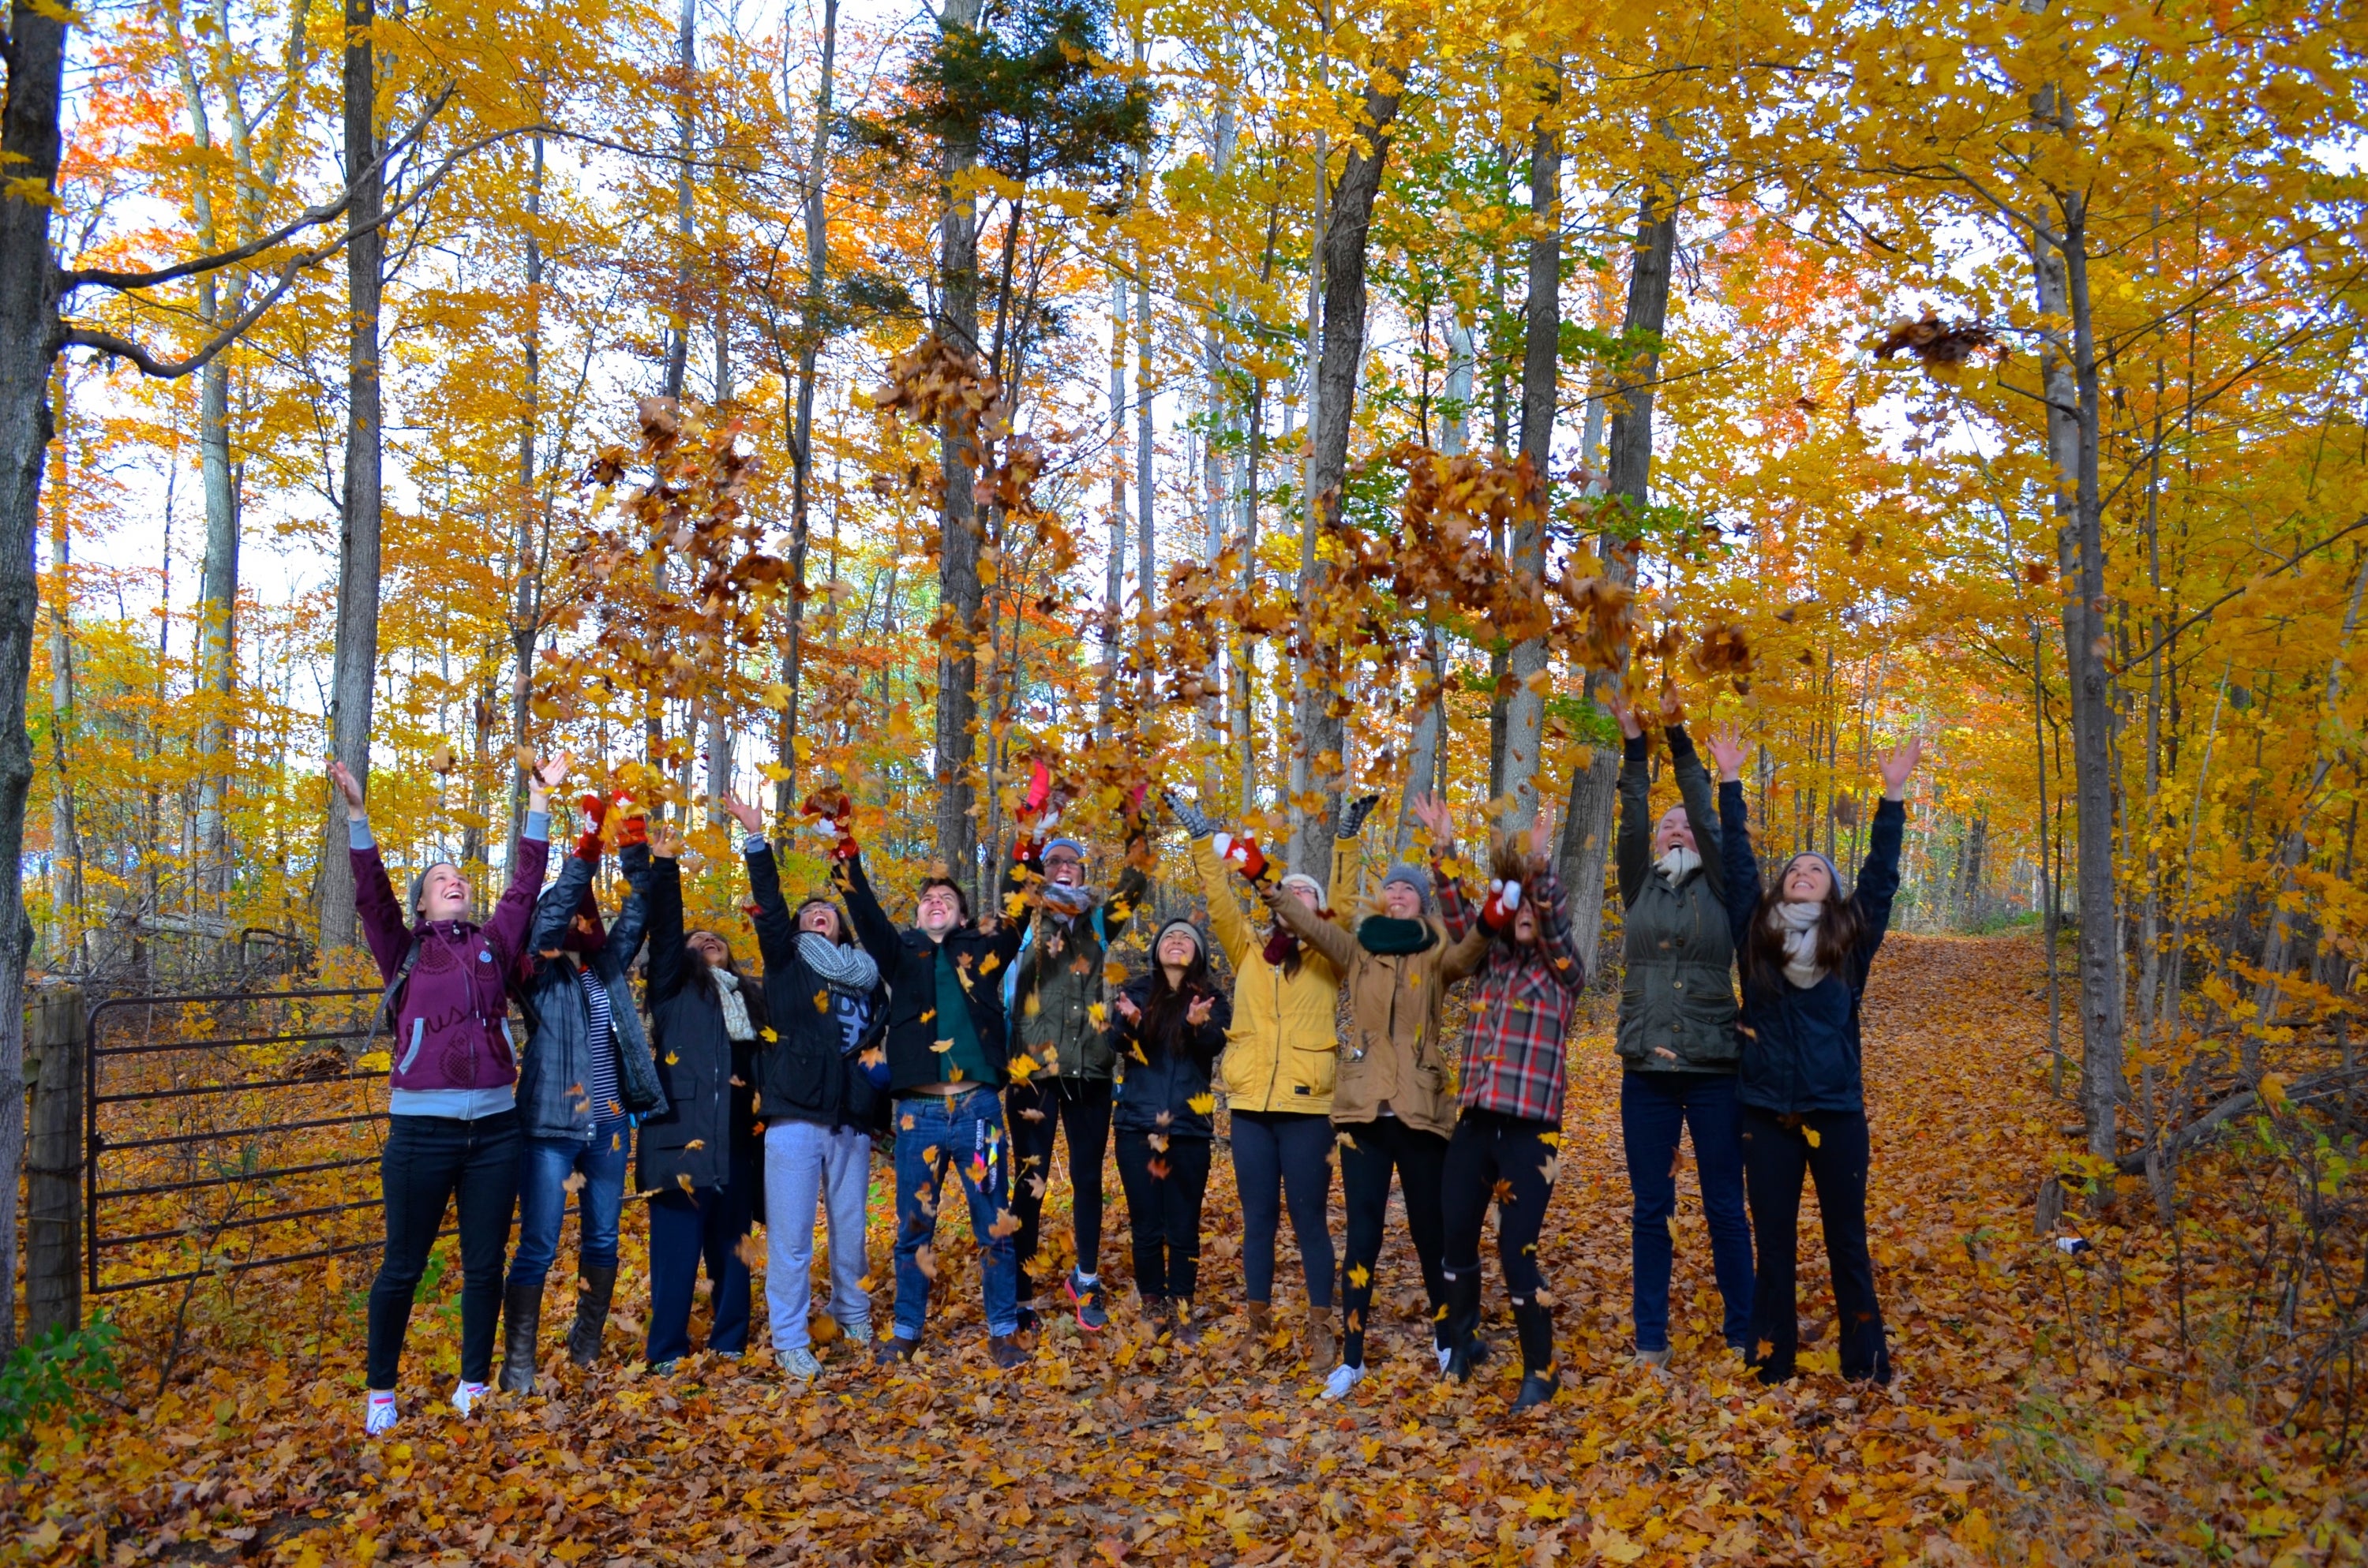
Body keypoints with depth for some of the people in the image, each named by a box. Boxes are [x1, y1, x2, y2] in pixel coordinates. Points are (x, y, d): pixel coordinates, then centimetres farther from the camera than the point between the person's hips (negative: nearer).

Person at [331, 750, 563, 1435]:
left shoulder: (494, 945, 12)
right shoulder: (404, 953, 8)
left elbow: (525, 883, 8)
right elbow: (371, 893, -3)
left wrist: (539, 800, 7)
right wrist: (356, 814, -12)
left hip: (494, 1128, 2)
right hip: (421, 1129, -2)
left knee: (485, 1264, 8)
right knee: (403, 1266, 6)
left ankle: (474, 1384, 20)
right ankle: (380, 1390, 20)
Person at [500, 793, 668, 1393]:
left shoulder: (609, 964, 11)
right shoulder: (540, 971, -2)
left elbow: (639, 909, 4)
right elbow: (553, 907, -17)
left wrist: (633, 842, -6)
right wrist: (587, 844, -24)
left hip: (609, 1125, 5)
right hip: (551, 1125, -5)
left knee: (602, 1241, 12)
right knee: (538, 1247, -4)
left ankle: (586, 1351, 25)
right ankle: (518, 1363, 2)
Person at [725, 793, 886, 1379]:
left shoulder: (867, 975, 14)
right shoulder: (787, 963, 7)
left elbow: (888, 1034, 20)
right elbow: (767, 907, -4)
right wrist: (756, 839, -12)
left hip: (852, 1121, 3)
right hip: (794, 1117, -3)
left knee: (851, 1228, 11)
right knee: (790, 1236, -3)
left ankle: (852, 1311, 33)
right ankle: (790, 1342, 6)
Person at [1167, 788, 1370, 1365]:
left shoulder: (1327, 959, 5)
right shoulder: (1249, 953, 11)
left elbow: (1343, 902, -7)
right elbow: (1220, 902, 5)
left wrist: (1347, 840, -15)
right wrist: (1203, 839, -1)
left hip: (1306, 1107, -2)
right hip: (1250, 1105, 2)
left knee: (1309, 1220, 3)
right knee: (1258, 1220, 9)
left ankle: (1321, 1329, 12)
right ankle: (1258, 1325, 18)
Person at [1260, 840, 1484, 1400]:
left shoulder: (1436, 955, 4)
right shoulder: (1358, 951, 8)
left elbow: (1468, 951, -17)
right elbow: (1311, 924, -8)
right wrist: (1269, 891, -25)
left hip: (1421, 1110, -1)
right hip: (1364, 1109, 1)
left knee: (1430, 1229, 8)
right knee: (1363, 1233, 2)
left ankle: (1447, 1338, 28)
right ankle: (1352, 1356, 8)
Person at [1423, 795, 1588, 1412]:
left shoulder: (1563, 971, 1)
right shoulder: (1491, 961, 11)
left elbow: (1558, 925, -18)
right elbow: (1458, 916, 0)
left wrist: (1542, 866, -32)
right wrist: (1443, 852, -14)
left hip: (1530, 1126, -5)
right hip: (1474, 1120, 5)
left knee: (1516, 1250, -6)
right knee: (1457, 1239, 11)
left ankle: (1539, 1370, 9)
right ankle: (1461, 1344, 33)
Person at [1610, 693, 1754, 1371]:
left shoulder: (1718, 889, 5)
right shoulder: (1639, 888, 10)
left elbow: (1706, 814, -5)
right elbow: (1632, 820, 0)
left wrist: (1678, 736, -10)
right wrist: (1634, 743, -4)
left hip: (1715, 1068, -2)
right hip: (1647, 1070, 2)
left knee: (1726, 1209, 5)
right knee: (1650, 1210, 6)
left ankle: (1741, 1334, 16)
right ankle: (1650, 1341, 14)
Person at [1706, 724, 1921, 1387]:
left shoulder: (1853, 940, 4)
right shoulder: (1755, 935, 4)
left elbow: (1880, 877, 2)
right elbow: (1736, 865, 5)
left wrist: (1894, 793, 0)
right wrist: (1730, 781, 4)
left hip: (1837, 1112, 0)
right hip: (1767, 1112, 0)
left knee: (1847, 1244, 8)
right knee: (1774, 1245, 8)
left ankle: (1866, 1364, 17)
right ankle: (1770, 1365, 16)